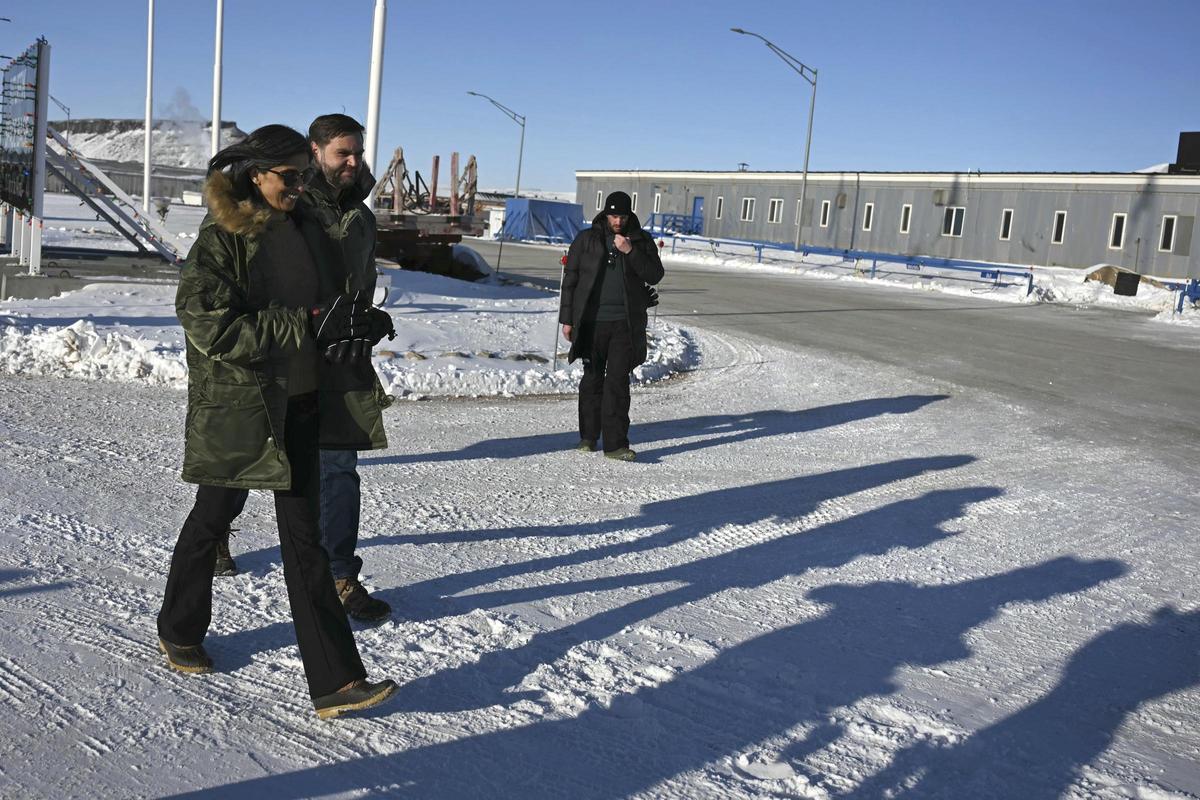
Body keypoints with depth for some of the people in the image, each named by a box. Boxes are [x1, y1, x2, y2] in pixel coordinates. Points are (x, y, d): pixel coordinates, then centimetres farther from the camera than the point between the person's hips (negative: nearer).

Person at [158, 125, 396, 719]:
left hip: (297, 402, 5)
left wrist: (363, 322, -3)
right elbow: (212, 328, -23)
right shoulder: (220, 239, -13)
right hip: (235, 405, -5)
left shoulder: (304, 226, 6)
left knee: (304, 536, 3)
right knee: (212, 519, 15)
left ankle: (334, 681, 2)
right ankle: (179, 634, 41)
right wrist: (308, 324, -26)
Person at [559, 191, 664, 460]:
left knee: (618, 382, -6)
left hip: (625, 324, -1)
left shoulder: (641, 241, 7)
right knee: (592, 380, 10)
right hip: (592, 322, 1)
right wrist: (567, 319, 3)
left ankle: (615, 443, -6)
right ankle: (588, 437, 23)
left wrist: (631, 251, -15)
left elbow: (655, 275, -4)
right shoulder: (586, 240, 5)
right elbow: (570, 279, 7)